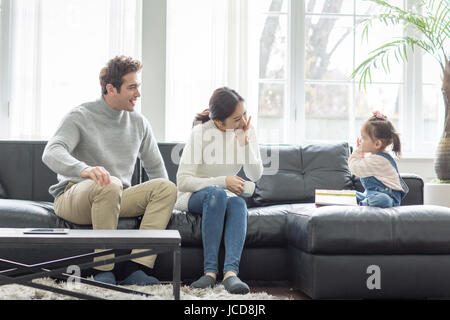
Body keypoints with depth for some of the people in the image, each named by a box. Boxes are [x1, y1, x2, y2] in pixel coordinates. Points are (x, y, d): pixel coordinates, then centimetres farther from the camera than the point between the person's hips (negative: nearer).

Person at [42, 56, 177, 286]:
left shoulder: (138, 122, 10)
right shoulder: (81, 117, -8)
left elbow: (155, 166, 19)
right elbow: (51, 153, -25)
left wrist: (162, 199, 3)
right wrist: (84, 169, -45)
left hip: (117, 199, 6)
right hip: (72, 197, -5)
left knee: (167, 187, -19)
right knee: (110, 184, -38)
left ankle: (135, 268, -29)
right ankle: (103, 269, -29)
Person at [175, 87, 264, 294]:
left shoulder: (247, 131, -4)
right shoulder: (201, 133, -17)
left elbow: (255, 175, -9)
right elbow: (183, 181, -19)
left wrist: (244, 142, -20)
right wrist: (222, 182, -27)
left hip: (225, 196, 3)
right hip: (193, 197, -3)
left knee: (238, 203, -33)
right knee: (216, 194, -37)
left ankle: (231, 272, -48)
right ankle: (210, 270, -39)